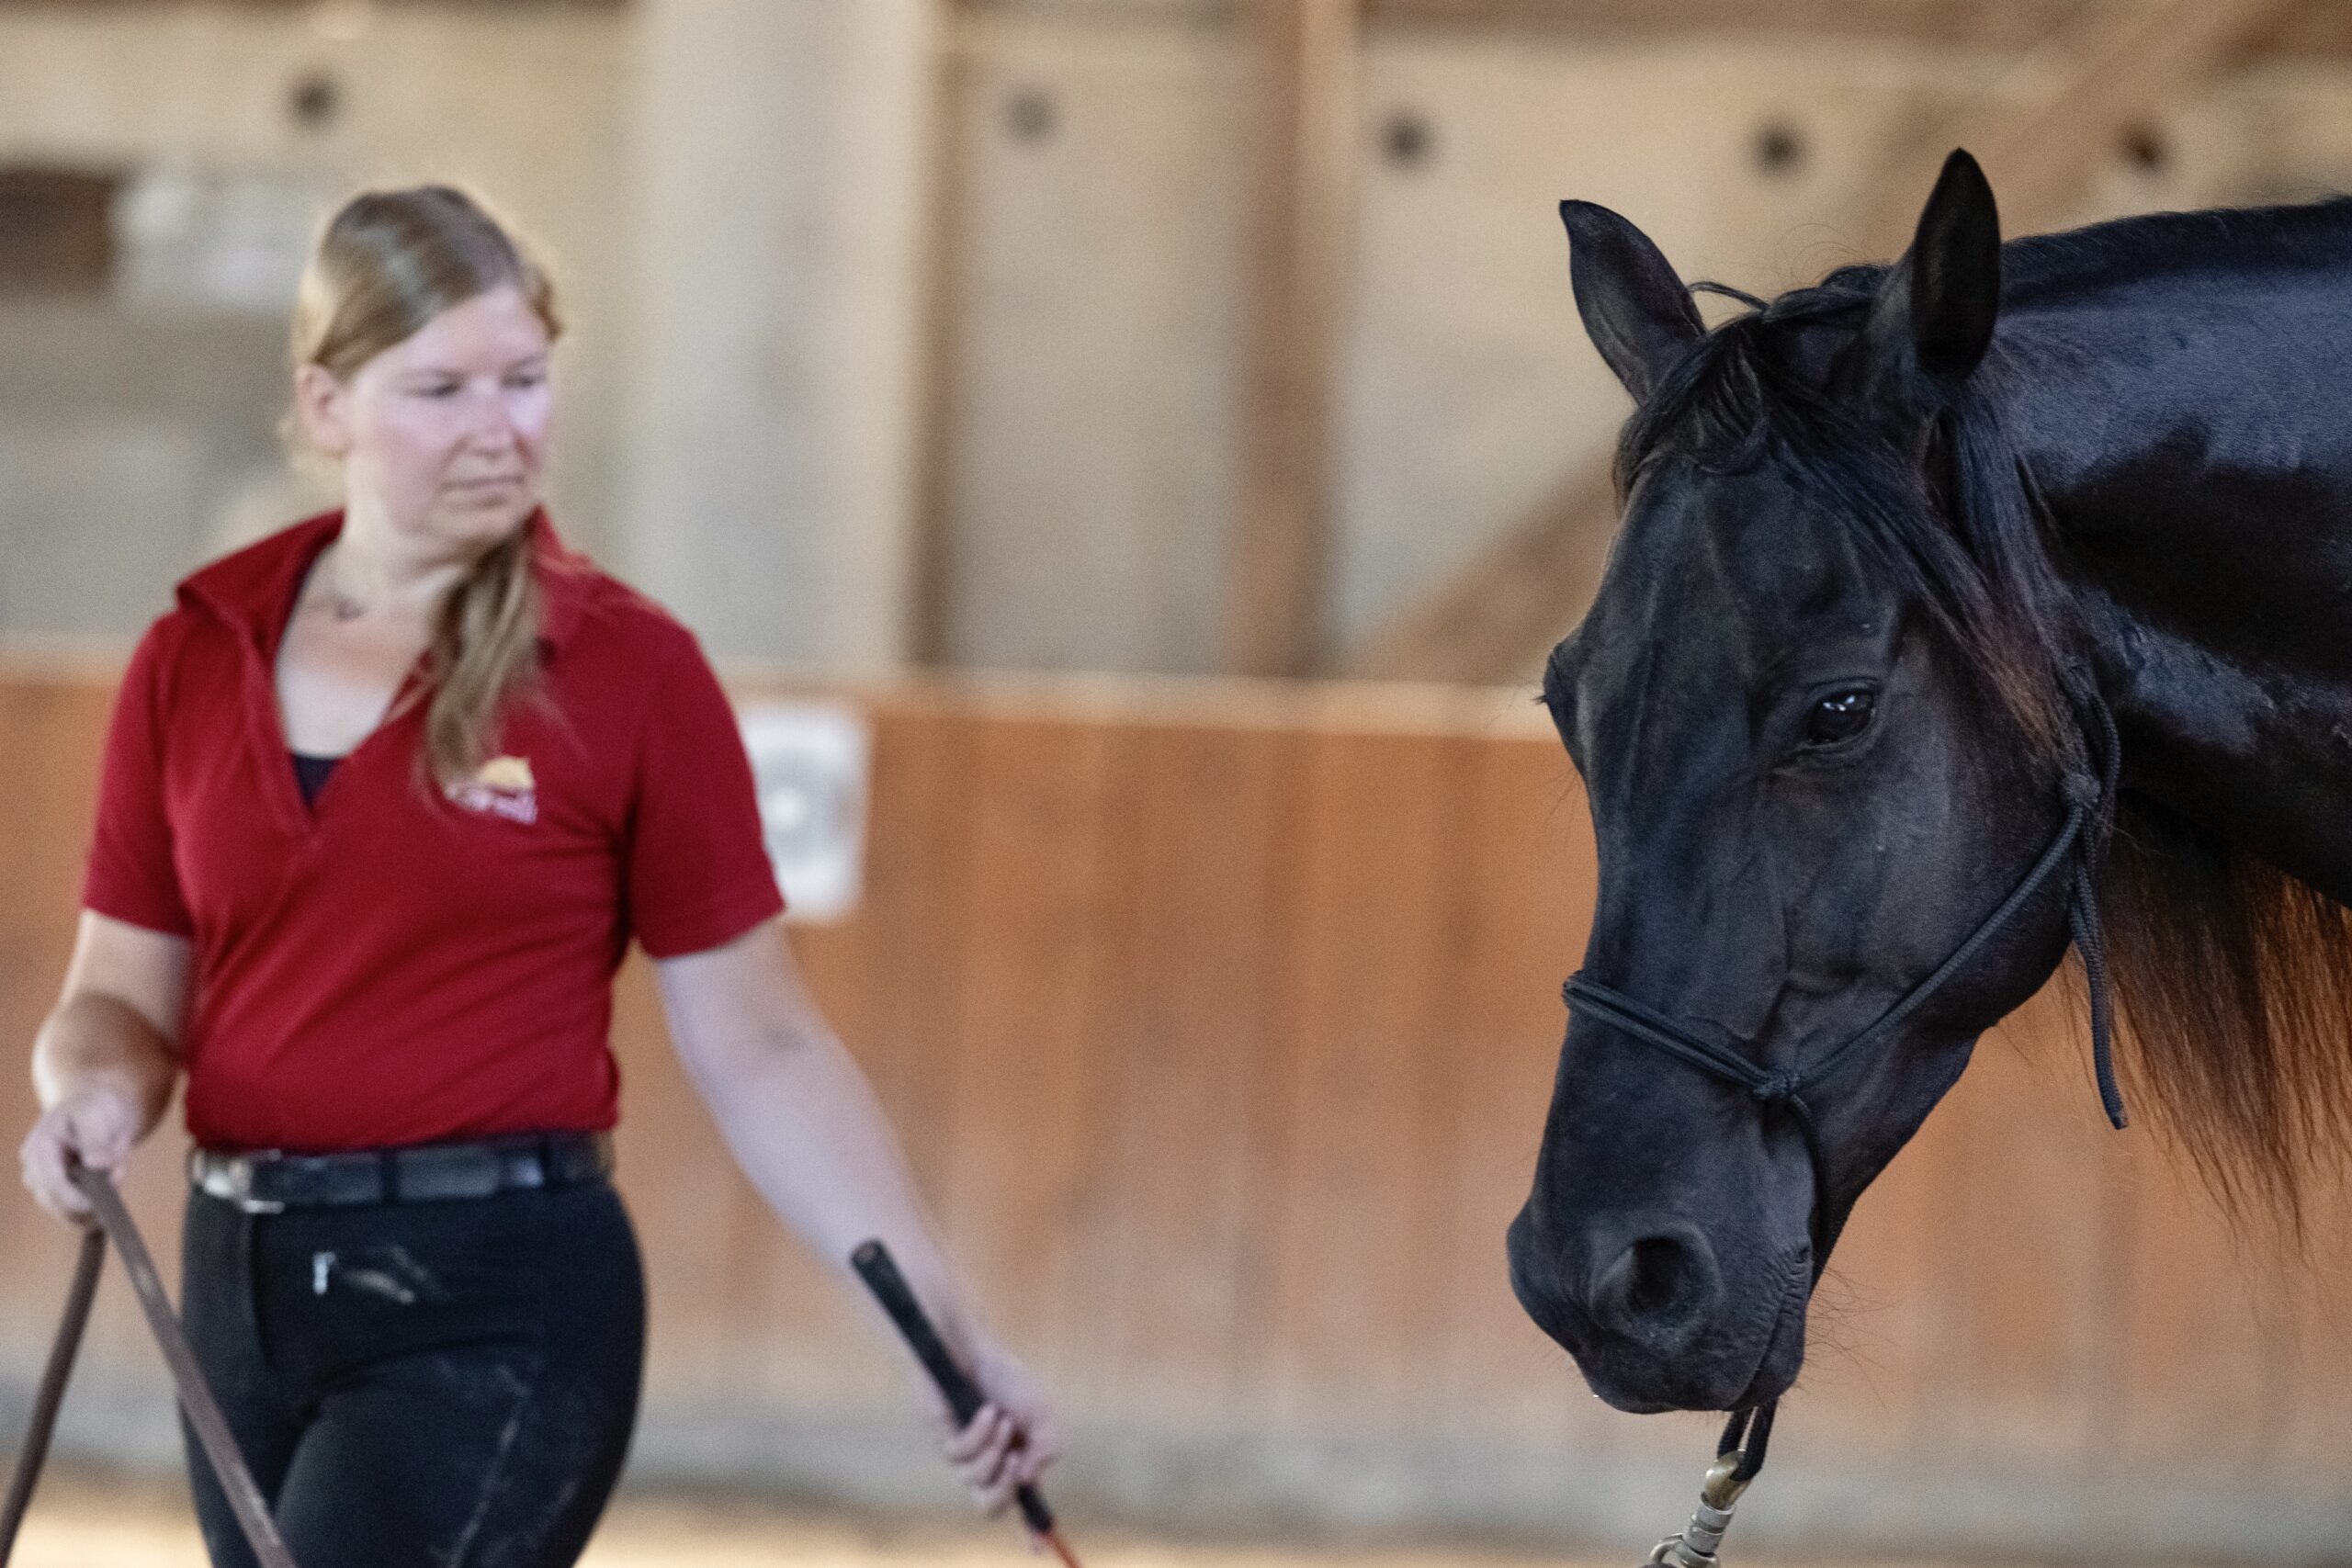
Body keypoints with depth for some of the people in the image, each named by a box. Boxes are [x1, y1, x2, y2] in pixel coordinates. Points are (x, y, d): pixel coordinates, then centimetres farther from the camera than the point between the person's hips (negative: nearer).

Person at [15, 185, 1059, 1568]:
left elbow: (760, 1047, -1)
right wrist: (98, 1087, -12)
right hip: (245, 1293, 5)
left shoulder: (632, 672, -4)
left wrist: (949, 1333, -6)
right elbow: (125, 994, 12)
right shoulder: (196, 660, 7)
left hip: (501, 1305, -5)